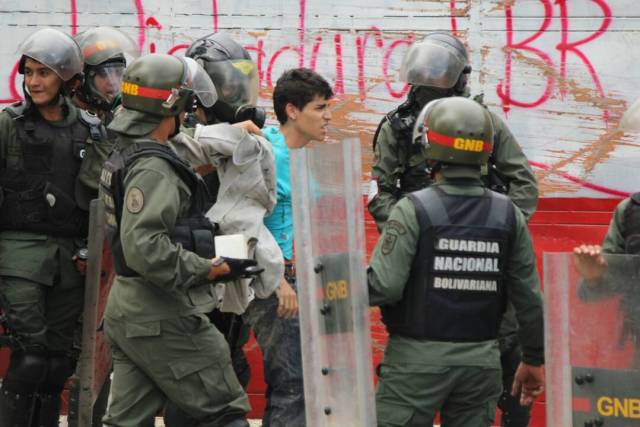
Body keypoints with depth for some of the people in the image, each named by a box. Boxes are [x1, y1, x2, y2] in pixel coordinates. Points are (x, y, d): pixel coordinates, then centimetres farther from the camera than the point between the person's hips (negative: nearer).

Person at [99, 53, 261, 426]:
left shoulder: (125, 155, 13)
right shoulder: (152, 168, -19)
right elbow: (145, 249, -28)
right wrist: (214, 269, -20)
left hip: (126, 311, 10)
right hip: (163, 318, -10)